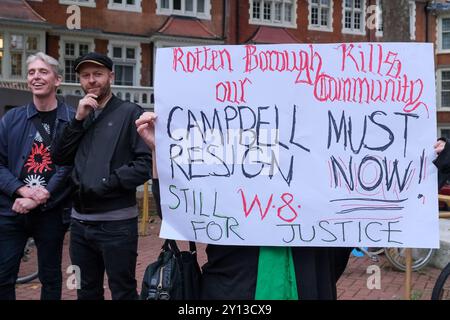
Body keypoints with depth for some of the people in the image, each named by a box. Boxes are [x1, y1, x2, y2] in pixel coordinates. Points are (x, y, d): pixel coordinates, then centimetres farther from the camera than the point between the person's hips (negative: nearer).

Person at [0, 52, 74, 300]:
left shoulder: (72, 119, -3)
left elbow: (68, 165, -9)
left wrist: (39, 198, -16)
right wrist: (22, 190, -14)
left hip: (52, 212, -2)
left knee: (50, 277, 12)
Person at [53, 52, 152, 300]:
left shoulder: (130, 112, -4)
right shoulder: (81, 115, 15)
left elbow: (146, 163, -14)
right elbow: (60, 158, 5)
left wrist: (106, 183, -16)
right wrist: (79, 120, -4)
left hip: (116, 223, -6)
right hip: (80, 222, 6)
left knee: (123, 293, 5)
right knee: (86, 292, 19)